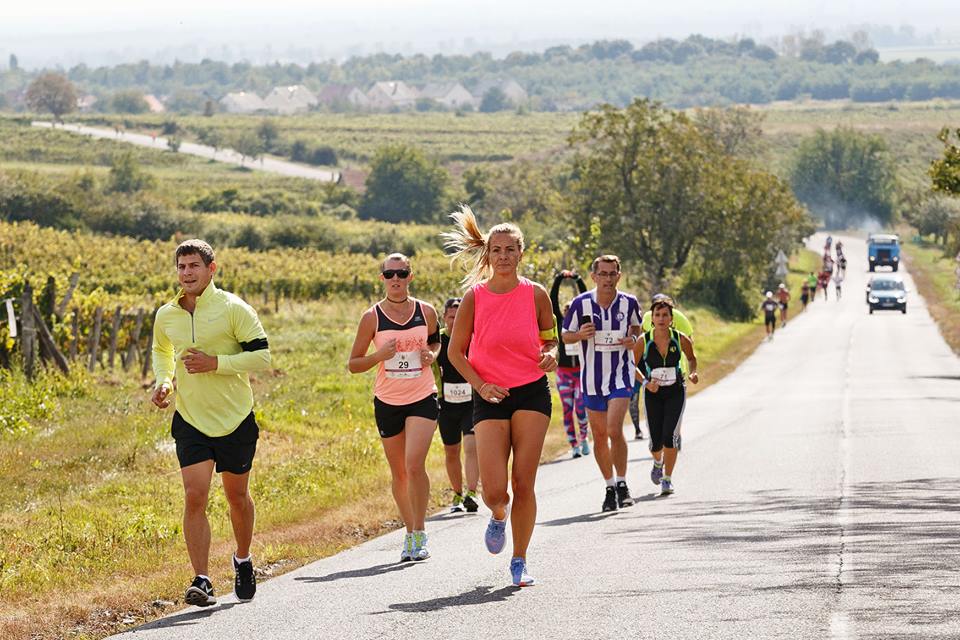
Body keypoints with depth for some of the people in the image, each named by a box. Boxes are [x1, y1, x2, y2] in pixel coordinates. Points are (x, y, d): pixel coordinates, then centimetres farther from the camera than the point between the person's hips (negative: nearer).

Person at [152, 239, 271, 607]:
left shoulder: (233, 309, -10)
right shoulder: (166, 316, 3)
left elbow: (261, 356, -12)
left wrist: (215, 363, -21)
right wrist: (163, 381, 3)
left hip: (235, 421, -2)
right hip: (190, 421, 2)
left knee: (237, 496, 12)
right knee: (194, 497, -13)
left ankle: (243, 560, 38)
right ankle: (202, 581, -13)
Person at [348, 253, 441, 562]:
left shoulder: (426, 312, 0)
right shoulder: (372, 317, -3)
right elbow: (353, 364, 1)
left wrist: (432, 354, -1)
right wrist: (379, 355, -17)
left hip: (423, 398, -1)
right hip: (387, 402, 1)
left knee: (414, 464, -18)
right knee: (399, 473, 9)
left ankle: (419, 532, -7)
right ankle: (410, 532, 25)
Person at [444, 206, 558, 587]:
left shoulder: (536, 294, 0)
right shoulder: (474, 296, -2)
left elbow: (550, 339, 13)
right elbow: (455, 351, 5)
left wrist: (550, 355, -10)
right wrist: (479, 384, -8)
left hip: (532, 394, 0)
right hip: (491, 398, 0)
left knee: (524, 484, -4)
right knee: (494, 491, -9)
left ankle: (519, 561, 11)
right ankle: (498, 517, 28)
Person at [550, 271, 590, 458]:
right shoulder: (561, 323, 5)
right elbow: (553, 301, -1)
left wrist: (578, 280, -5)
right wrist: (558, 280, -7)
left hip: (582, 371, -1)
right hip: (564, 372, 1)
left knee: (581, 408, -10)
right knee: (568, 410, 1)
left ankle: (583, 438, 14)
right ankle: (574, 445, 7)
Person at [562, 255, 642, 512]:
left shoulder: (629, 303, -3)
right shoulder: (580, 304, -5)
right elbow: (565, 335, 4)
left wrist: (633, 339, -6)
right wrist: (580, 335, -17)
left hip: (621, 376, -2)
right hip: (592, 378, 2)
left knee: (614, 430, -18)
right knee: (599, 435, 7)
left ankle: (622, 483, -4)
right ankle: (609, 486, 22)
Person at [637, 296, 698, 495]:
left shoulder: (680, 340, -10)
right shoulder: (644, 341, -12)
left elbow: (692, 358, 11)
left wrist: (693, 373, -8)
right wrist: (646, 383, -16)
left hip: (676, 392, -1)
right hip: (653, 393, 1)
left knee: (670, 436, -17)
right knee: (655, 441, 4)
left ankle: (667, 479, -5)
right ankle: (658, 462, 41)